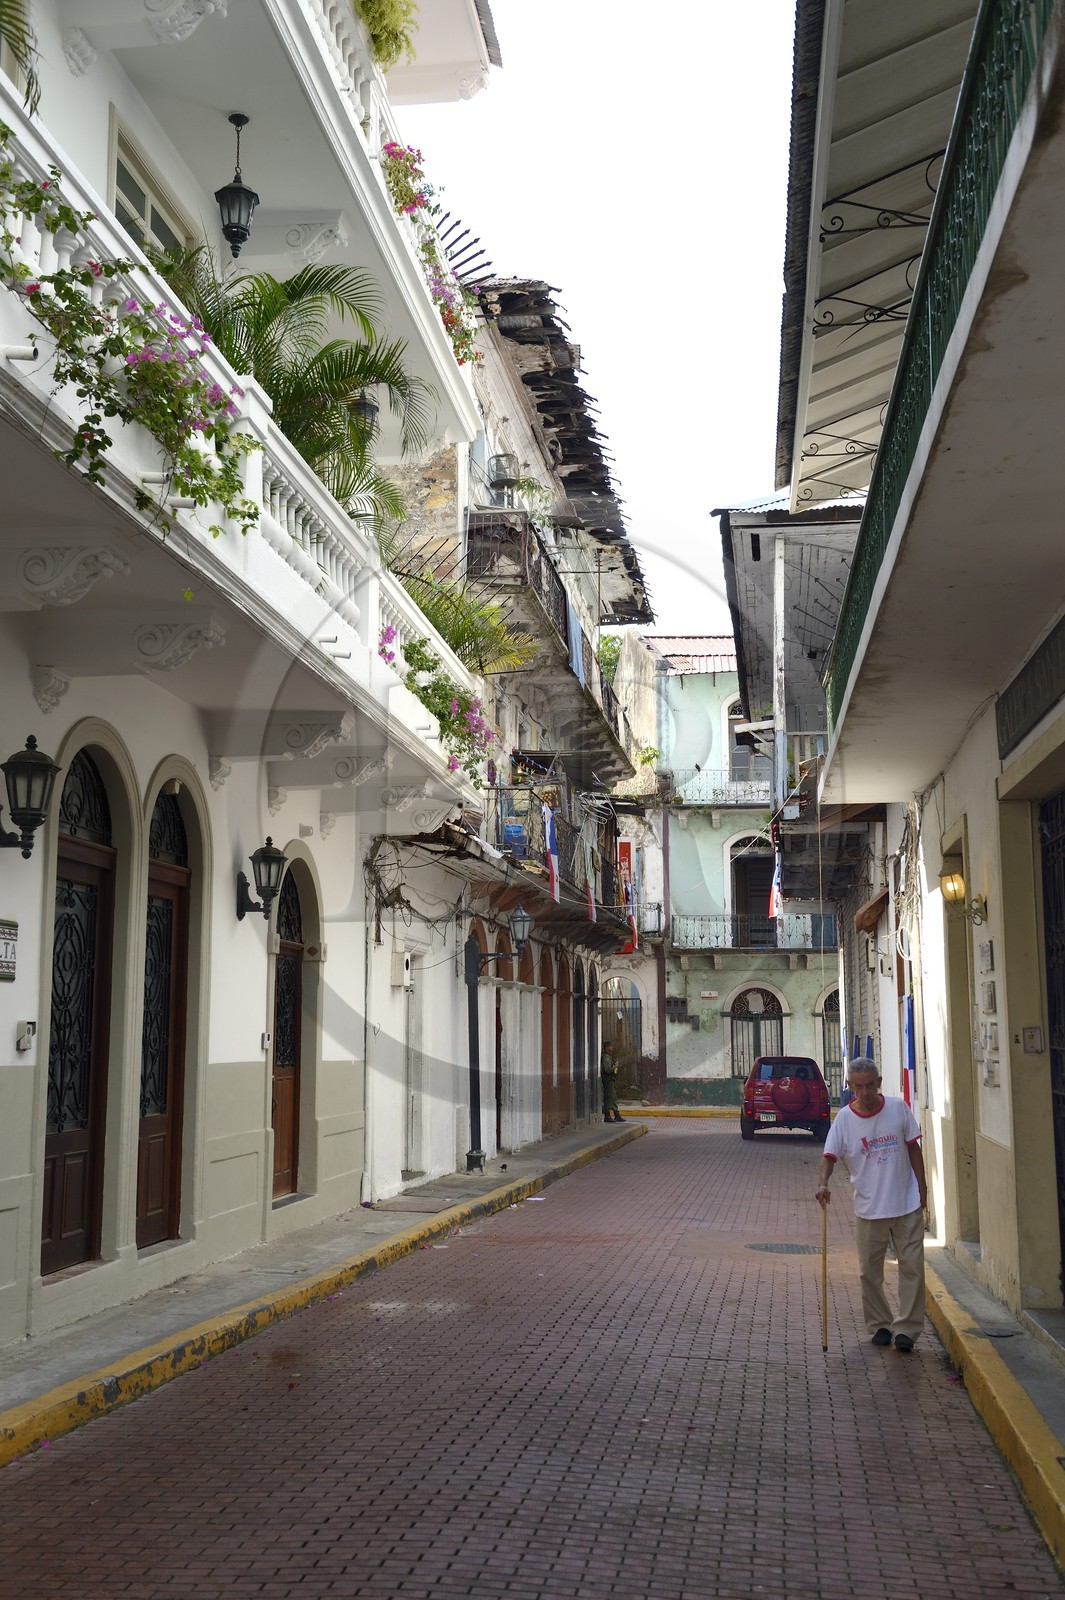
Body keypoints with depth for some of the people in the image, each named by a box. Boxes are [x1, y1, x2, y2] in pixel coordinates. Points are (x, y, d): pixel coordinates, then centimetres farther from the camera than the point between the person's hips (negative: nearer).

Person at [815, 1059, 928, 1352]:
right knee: (869, 1272, 8)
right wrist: (823, 1183, -31)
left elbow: (913, 1148, 5)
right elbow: (829, 1156, -11)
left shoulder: (898, 1108, -3)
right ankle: (879, 1325, 23)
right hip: (869, 1209, 0)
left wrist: (922, 1188, 5)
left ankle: (907, 1328, 9)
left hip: (907, 1205, 0)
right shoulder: (845, 1119, -7)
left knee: (912, 1267, 1)